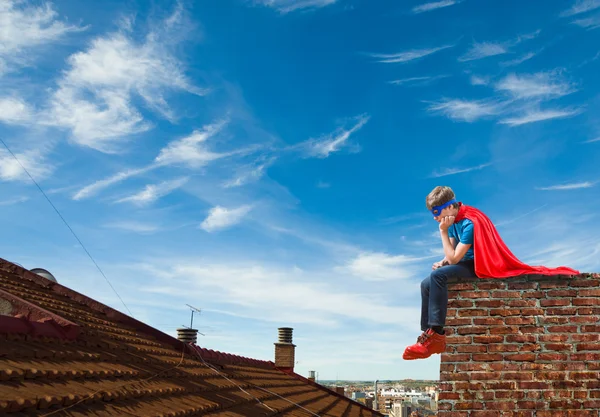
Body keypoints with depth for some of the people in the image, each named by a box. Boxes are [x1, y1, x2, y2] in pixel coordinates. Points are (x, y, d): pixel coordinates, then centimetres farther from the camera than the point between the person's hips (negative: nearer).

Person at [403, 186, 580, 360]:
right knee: (427, 285, -6)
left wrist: (443, 231, -19)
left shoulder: (469, 222, -23)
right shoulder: (452, 219, 3)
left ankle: (436, 333, -28)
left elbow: (454, 258, -23)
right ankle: (428, 334, -8)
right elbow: (452, 253, 10)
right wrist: (442, 262, -12)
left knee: (437, 275, -30)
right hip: (467, 262, 9)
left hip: (479, 265, -9)